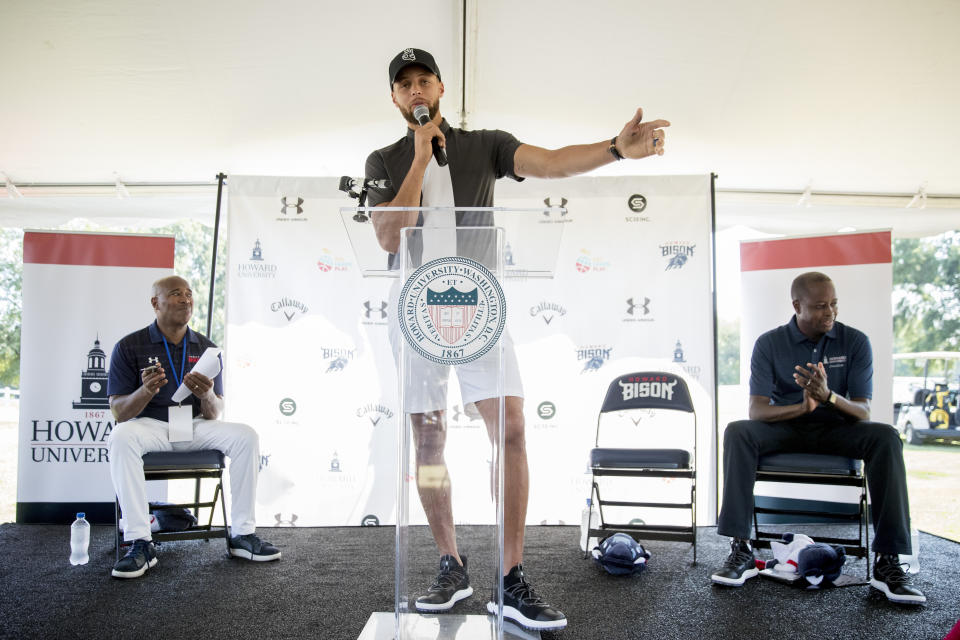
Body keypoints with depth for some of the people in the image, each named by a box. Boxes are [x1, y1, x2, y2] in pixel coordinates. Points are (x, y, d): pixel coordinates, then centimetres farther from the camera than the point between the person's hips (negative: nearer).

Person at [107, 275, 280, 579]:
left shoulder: (206, 348, 5)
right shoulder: (129, 347, -4)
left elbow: (214, 414, 3)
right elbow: (119, 412, -9)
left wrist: (207, 396, -22)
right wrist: (146, 391, -30)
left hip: (194, 425, 3)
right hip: (149, 425, -3)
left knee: (246, 435, -21)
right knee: (122, 437, -36)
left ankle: (241, 534, -15)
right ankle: (140, 543, -32)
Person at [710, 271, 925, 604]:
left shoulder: (855, 342, -4)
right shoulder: (769, 344, -6)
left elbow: (863, 412, -10)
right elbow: (757, 410, -14)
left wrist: (829, 396, -32)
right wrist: (801, 406, -34)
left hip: (835, 428, 1)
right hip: (785, 427, 0)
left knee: (886, 437, -30)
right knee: (737, 432, -30)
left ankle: (888, 560, -27)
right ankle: (741, 550, -29)